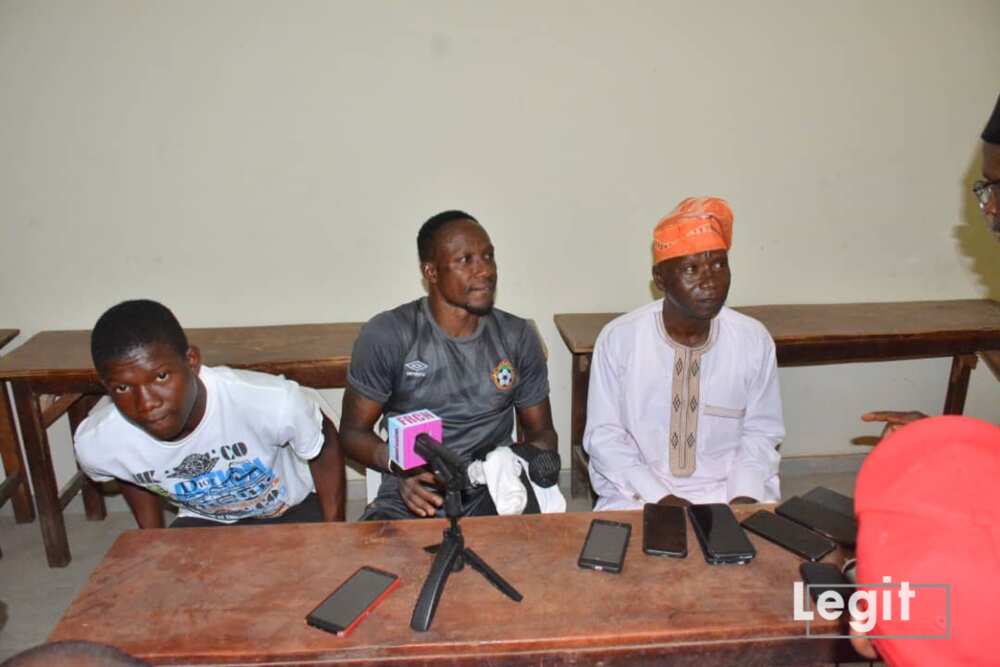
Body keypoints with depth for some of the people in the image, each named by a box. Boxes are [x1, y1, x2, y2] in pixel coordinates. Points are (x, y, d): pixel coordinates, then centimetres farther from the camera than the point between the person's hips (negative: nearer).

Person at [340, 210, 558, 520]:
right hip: (410, 500, -2)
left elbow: (541, 430, 12)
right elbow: (353, 431, 1)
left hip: (493, 497, 2)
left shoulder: (518, 337, 2)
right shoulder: (386, 335, -7)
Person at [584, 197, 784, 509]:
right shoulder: (618, 338, -10)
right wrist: (660, 497, -15)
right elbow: (603, 436, -6)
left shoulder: (755, 340, -4)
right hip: (638, 495, -2)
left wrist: (744, 495, -11)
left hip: (727, 492, 3)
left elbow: (760, 433, 5)